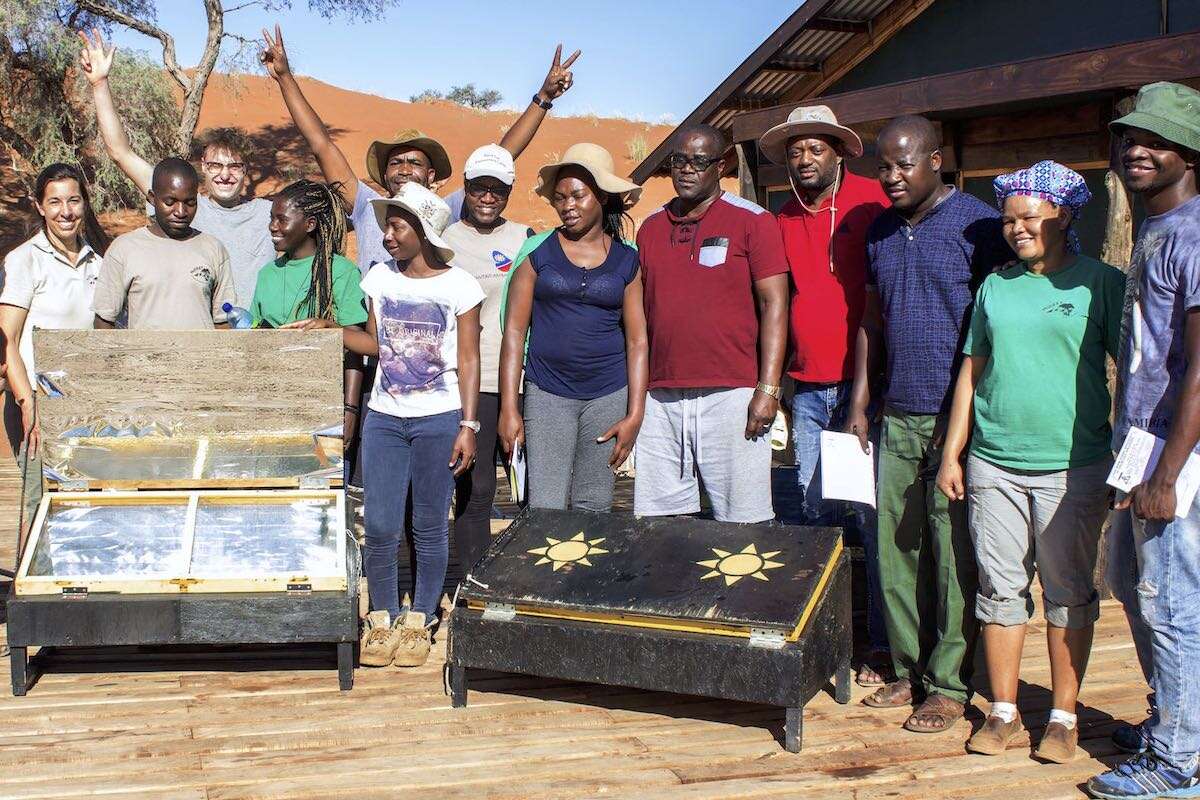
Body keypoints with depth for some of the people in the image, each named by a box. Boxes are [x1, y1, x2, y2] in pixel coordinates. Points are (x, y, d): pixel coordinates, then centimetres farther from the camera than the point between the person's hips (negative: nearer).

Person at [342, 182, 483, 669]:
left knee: (429, 527, 4)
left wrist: (468, 426, -7)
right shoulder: (380, 278, 7)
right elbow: (375, 343, 15)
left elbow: (468, 362, -3)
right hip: (384, 417, 3)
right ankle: (382, 618, 16)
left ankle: (419, 620, 17)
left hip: (438, 420, -3)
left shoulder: (458, 286, -4)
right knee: (380, 527, 1)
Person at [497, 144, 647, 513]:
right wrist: (508, 409, -5)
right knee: (544, 513, -7)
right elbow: (514, 331, 0)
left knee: (594, 508, 6)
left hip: (609, 395, 1)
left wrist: (635, 414, -2)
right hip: (547, 395, -1)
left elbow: (637, 340, 5)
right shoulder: (537, 252, 2)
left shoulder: (626, 261, 6)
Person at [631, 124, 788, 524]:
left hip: (731, 395, -4)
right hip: (660, 397, 4)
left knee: (742, 527, -2)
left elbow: (773, 305, -4)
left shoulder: (752, 221, 1)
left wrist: (768, 390, -11)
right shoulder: (651, 227, 15)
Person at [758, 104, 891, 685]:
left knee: (873, 516, -3)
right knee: (813, 514, 10)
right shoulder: (784, 220, 13)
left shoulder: (873, 202, -4)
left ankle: (883, 646, 7)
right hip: (808, 390, 6)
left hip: (865, 384, -6)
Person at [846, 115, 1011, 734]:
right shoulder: (880, 232, 13)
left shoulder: (978, 224, -6)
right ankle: (909, 670, 21)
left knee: (955, 555, -1)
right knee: (896, 549, 8)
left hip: (958, 418, -6)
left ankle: (950, 684, 9)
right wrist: (859, 405, 13)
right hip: (897, 417, 6)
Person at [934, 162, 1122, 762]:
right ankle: (1002, 712, 19)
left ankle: (1063, 716, 18)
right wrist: (951, 454, 10)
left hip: (1072, 467, -3)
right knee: (999, 588, 7)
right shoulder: (995, 286, 11)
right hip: (993, 465, 3)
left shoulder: (1100, 284, 0)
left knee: (1068, 593, 6)